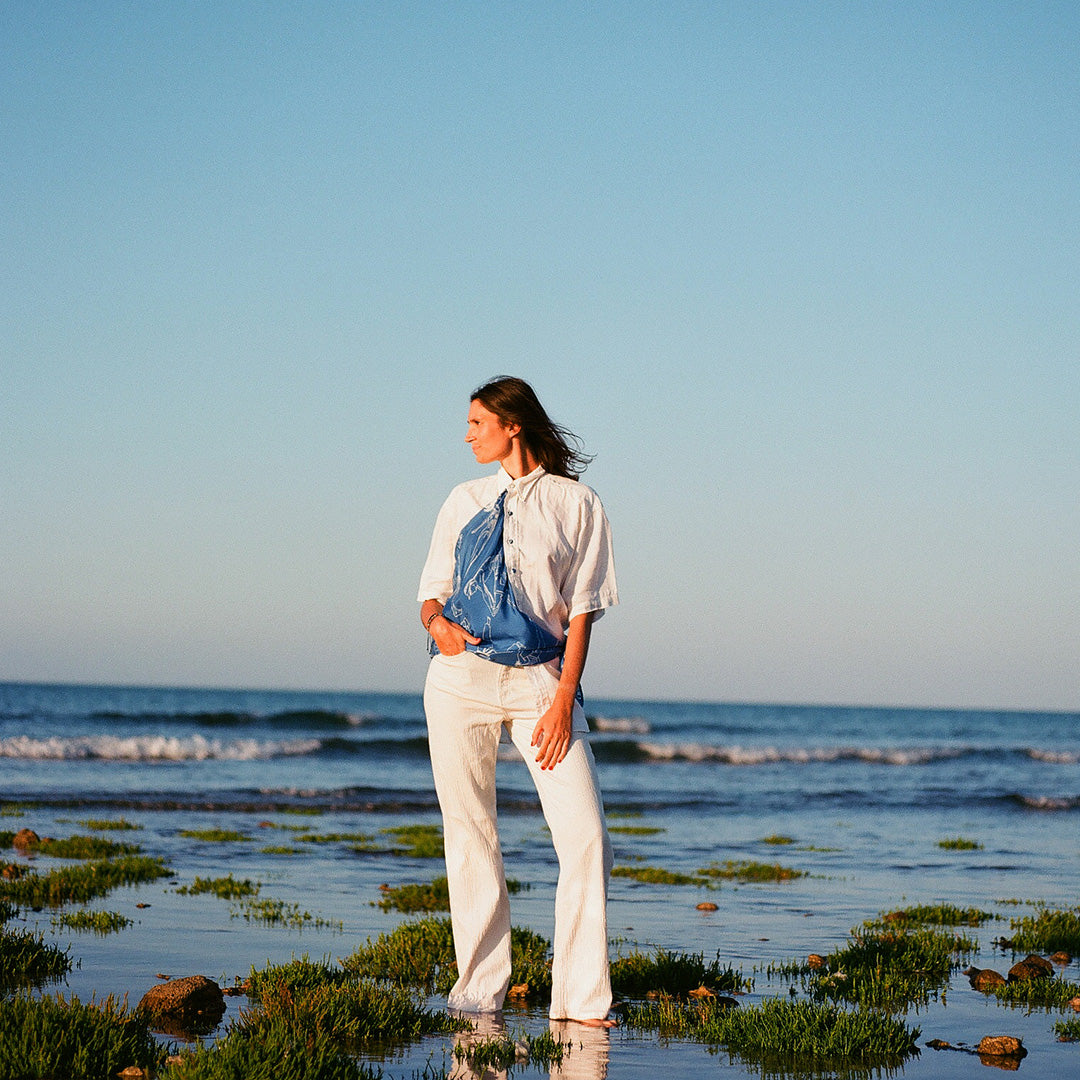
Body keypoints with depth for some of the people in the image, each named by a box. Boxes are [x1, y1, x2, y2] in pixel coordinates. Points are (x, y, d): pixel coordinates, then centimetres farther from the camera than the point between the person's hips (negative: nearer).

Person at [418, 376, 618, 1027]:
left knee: (586, 836, -11)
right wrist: (438, 622, -9)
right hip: (463, 676, 2)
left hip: (541, 679, -2)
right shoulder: (465, 501, 13)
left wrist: (564, 698, -9)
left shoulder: (576, 504, 5)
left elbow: (581, 611, 1)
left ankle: (581, 998, -5)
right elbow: (433, 591, 15)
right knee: (470, 833, 2)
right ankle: (480, 991, 11)